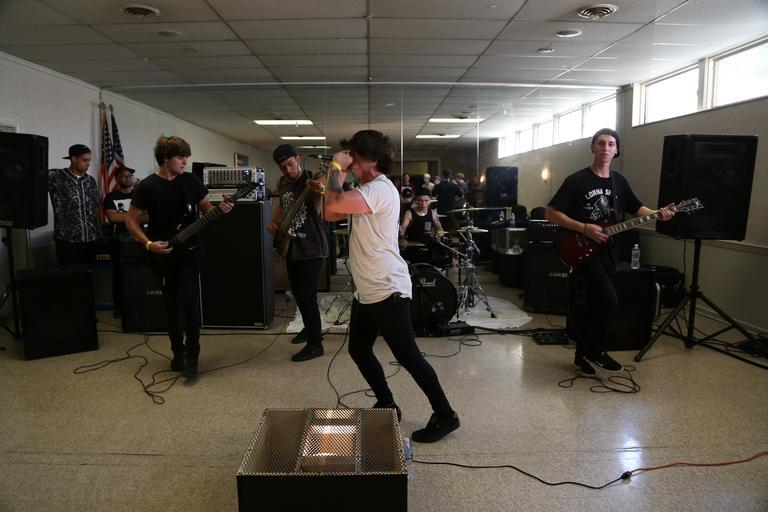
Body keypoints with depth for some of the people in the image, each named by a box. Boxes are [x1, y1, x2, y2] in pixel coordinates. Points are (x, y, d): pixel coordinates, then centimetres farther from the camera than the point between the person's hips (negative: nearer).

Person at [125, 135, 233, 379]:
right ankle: (178, 352, 27)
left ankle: (191, 358, 0)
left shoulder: (191, 181, 0)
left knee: (189, 302, -10)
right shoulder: (146, 187, -7)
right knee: (172, 306, 9)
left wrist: (220, 210, -13)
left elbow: (206, 209, 9)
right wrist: (148, 244, -14)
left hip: (189, 252, 1)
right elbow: (131, 221, -1)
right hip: (162, 255, 0)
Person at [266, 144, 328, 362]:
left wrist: (317, 194, -52)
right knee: (297, 292, 18)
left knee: (307, 294, -10)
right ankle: (311, 328, 38)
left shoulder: (312, 180, -16)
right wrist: (273, 221, 6)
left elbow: (319, 212, -33)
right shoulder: (282, 183, 6)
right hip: (292, 246, 8)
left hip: (312, 247, -8)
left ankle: (315, 344, 1)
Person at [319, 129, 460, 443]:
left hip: (387, 291, -11)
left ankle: (445, 416, 10)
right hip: (367, 291, 11)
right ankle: (387, 406, 31)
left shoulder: (379, 189, -17)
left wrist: (336, 169, -13)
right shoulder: (368, 190, 16)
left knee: (408, 357, -4)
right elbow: (330, 214, 12)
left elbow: (332, 206, -29)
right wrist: (339, 175, 7)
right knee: (358, 350, 16)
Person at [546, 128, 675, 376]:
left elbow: (636, 208, 20)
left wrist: (657, 214, -1)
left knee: (591, 305, 11)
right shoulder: (576, 180, -8)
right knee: (609, 300, -18)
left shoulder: (619, 181, 11)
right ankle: (596, 351, 3)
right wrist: (584, 229, -19)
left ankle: (583, 355, 24)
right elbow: (551, 213, -11)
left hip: (607, 251, 6)